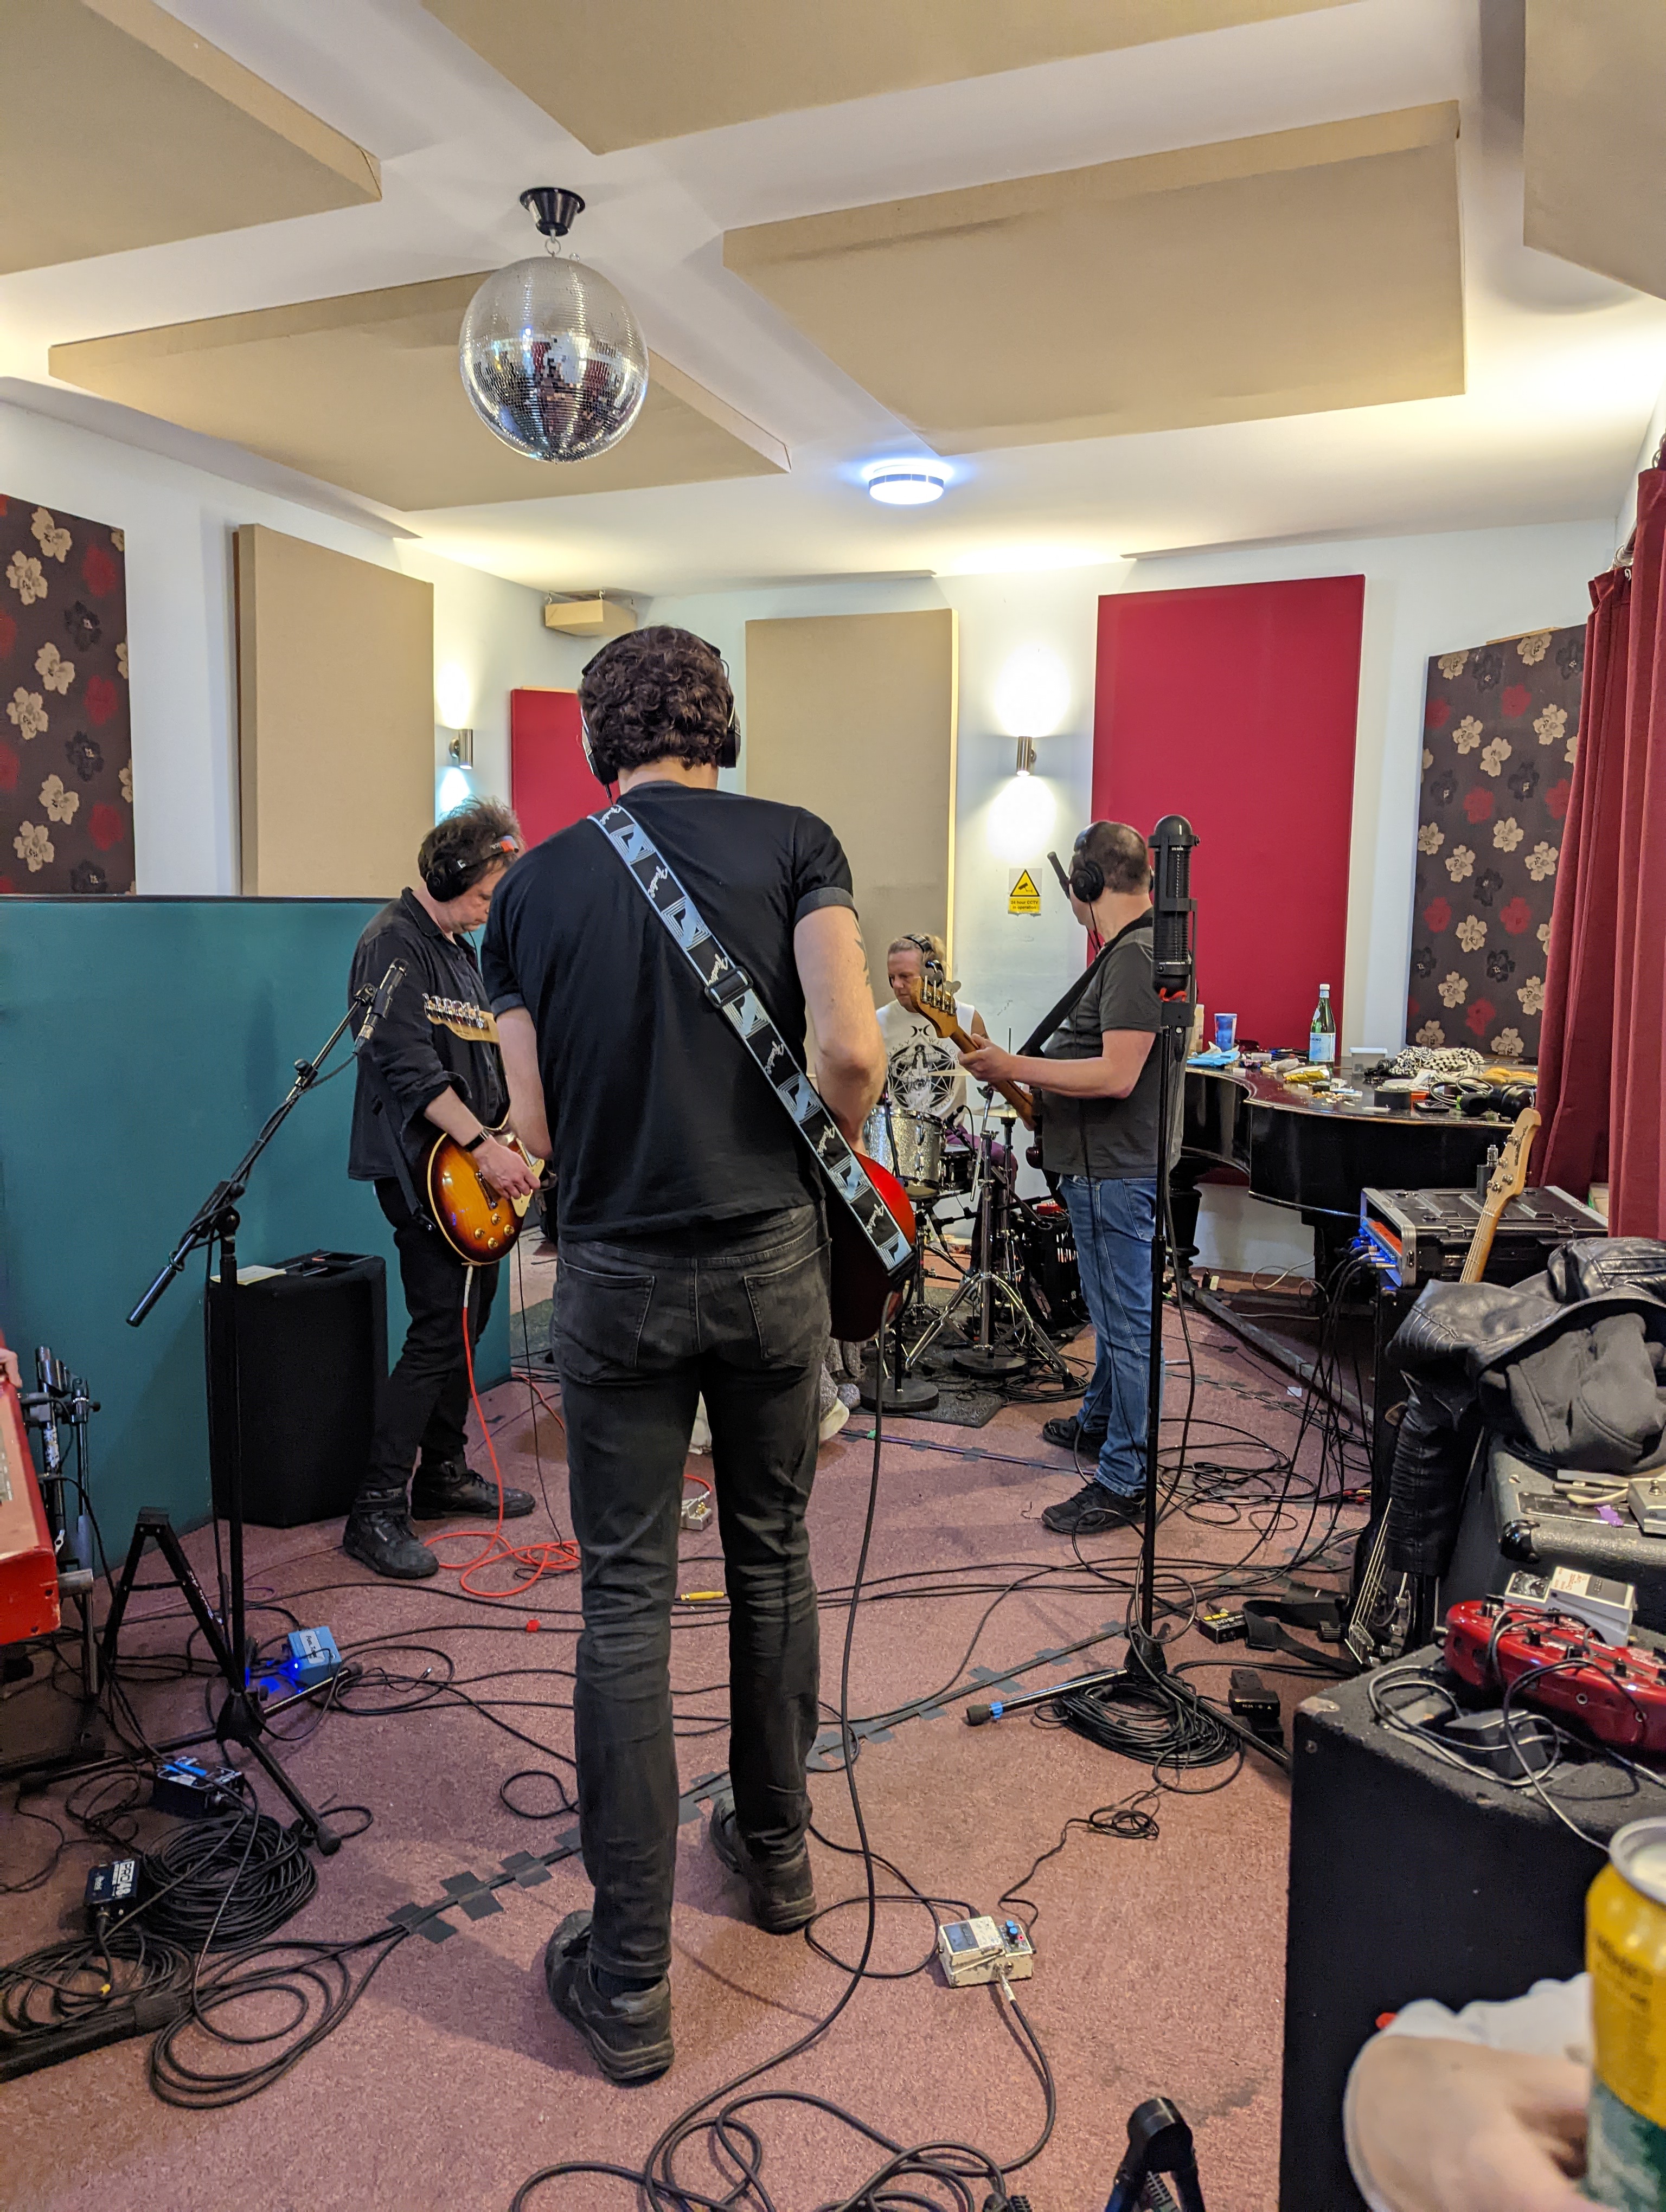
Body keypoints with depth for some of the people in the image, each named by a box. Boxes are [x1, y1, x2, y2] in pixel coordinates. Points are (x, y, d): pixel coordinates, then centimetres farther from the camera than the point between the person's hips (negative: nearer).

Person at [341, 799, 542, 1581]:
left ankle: (443, 1472, 28)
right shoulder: (394, 944, -13)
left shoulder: (460, 949, 18)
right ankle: (377, 1510, -6)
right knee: (439, 1333, -12)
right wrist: (483, 1147, -24)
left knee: (467, 1322, 15)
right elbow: (411, 1067, -22)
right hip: (424, 1168, -10)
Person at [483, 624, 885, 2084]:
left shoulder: (536, 885, 1)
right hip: (771, 1254, 1)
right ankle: (775, 1850, 38)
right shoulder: (792, 842, -3)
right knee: (773, 1555, 19)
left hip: (621, 1272, 0)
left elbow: (535, 1126, 0)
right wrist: (831, 1139, 4)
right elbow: (851, 1052, -16)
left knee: (625, 1602, 6)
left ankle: (628, 1982, 15)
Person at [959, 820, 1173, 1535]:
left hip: (1116, 1172, -11)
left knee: (1125, 1322, -3)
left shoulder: (1136, 957, -21)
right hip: (1103, 1165, 11)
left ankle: (1124, 1483, 5)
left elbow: (1117, 1075, -28)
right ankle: (1099, 1422, 43)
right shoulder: (1136, 949, 14)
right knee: (1111, 1310, 25)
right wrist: (1030, 1073, 20)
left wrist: (1014, 1068, -23)